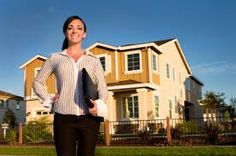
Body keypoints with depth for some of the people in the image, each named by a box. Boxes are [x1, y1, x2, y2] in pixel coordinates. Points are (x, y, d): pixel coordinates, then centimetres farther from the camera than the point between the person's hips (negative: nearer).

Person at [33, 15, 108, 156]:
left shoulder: (93, 60, 14)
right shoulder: (55, 58, 13)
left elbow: (102, 88, 6)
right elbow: (38, 82, 20)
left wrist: (99, 105, -15)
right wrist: (48, 100, 3)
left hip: (89, 118, 1)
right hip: (64, 118, 0)